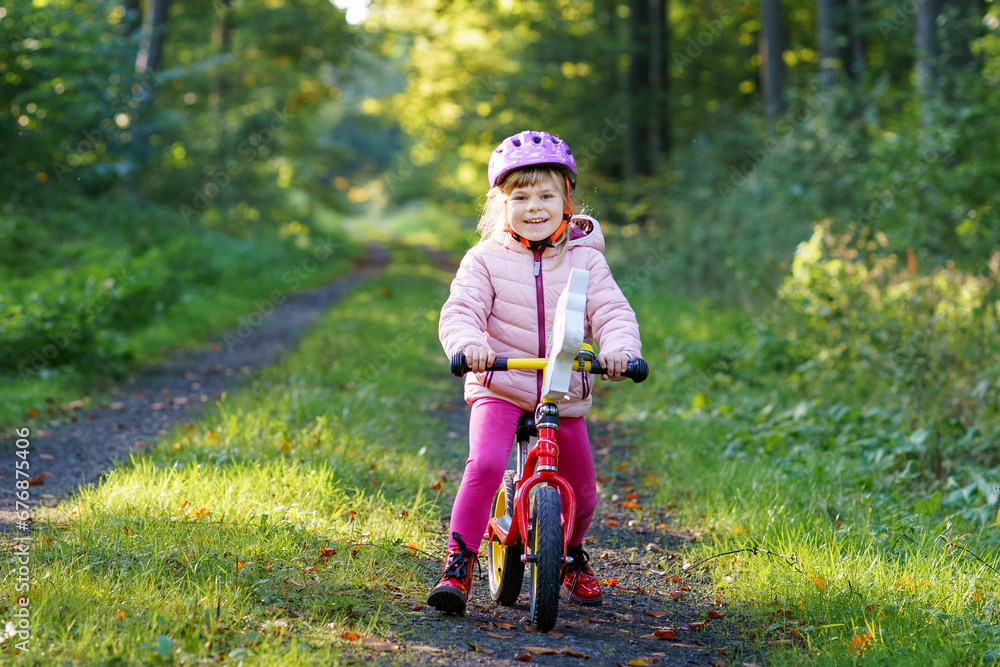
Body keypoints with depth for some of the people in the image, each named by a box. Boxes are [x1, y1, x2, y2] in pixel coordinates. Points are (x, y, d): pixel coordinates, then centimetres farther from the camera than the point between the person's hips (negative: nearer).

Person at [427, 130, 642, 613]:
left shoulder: (584, 260, 2)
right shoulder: (486, 259, -2)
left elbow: (613, 311, -6)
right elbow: (460, 310, -10)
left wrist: (618, 348, -28)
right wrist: (468, 344, -33)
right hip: (500, 387, -2)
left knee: (582, 491, 8)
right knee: (484, 464, -26)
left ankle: (572, 555, 39)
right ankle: (458, 564, -15)